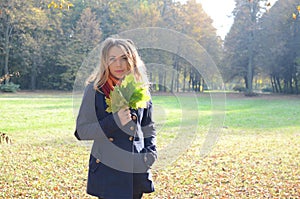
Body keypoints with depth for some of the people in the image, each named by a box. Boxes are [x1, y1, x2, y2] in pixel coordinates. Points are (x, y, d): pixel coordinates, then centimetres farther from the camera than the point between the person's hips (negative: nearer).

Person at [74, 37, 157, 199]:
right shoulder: (95, 90, -5)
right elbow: (81, 131, -7)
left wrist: (150, 152, 0)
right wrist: (113, 122, -20)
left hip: (138, 171, 4)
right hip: (107, 171, -4)